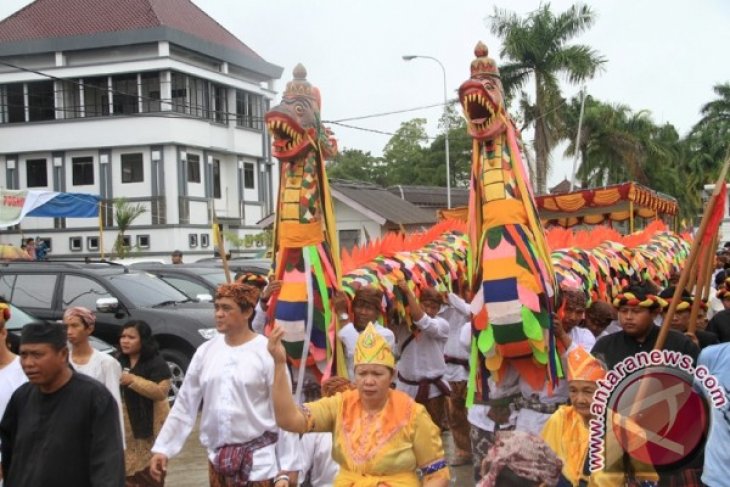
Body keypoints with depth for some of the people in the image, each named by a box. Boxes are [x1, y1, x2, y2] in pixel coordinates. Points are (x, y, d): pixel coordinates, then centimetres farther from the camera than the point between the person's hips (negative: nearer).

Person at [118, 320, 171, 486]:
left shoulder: (156, 363, -11)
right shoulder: (120, 362, 12)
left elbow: (161, 392, -21)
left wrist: (133, 380, -25)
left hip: (150, 427, -7)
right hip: (126, 428, 7)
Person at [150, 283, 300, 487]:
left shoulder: (266, 352, -10)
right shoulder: (206, 351, 4)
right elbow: (185, 404, 11)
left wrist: (287, 468, -12)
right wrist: (162, 447, 7)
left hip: (258, 457, -5)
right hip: (218, 457, 5)